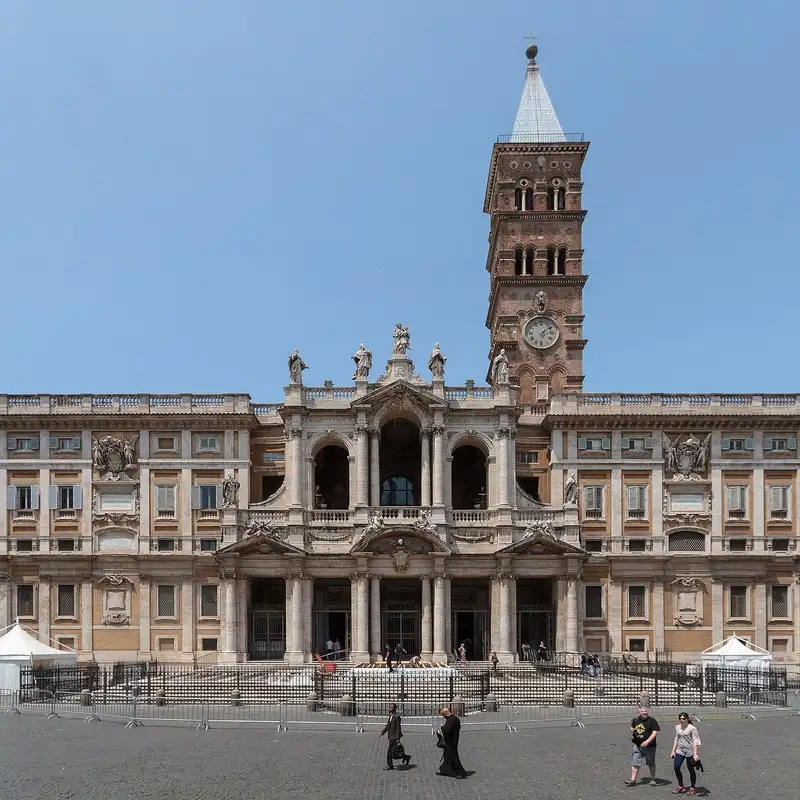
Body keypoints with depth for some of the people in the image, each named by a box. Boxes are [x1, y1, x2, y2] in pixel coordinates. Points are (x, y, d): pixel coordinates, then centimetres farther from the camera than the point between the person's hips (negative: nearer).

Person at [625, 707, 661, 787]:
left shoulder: (652, 721, -11)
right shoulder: (635, 720, 5)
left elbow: (655, 732, -18)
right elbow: (632, 727, 25)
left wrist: (647, 741, -26)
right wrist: (632, 730, 0)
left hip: (649, 746, -4)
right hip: (637, 746, 4)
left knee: (651, 764, 12)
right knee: (635, 763, 1)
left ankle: (653, 779, 31)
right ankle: (633, 780, 6)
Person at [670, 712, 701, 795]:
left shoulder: (692, 728, -11)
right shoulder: (677, 727, 9)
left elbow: (695, 741, -14)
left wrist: (695, 753, -21)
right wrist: (673, 751, 16)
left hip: (689, 751, -6)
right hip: (680, 751, 6)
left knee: (691, 769, 5)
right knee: (676, 767, -2)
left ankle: (692, 788, 21)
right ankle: (681, 787, 14)